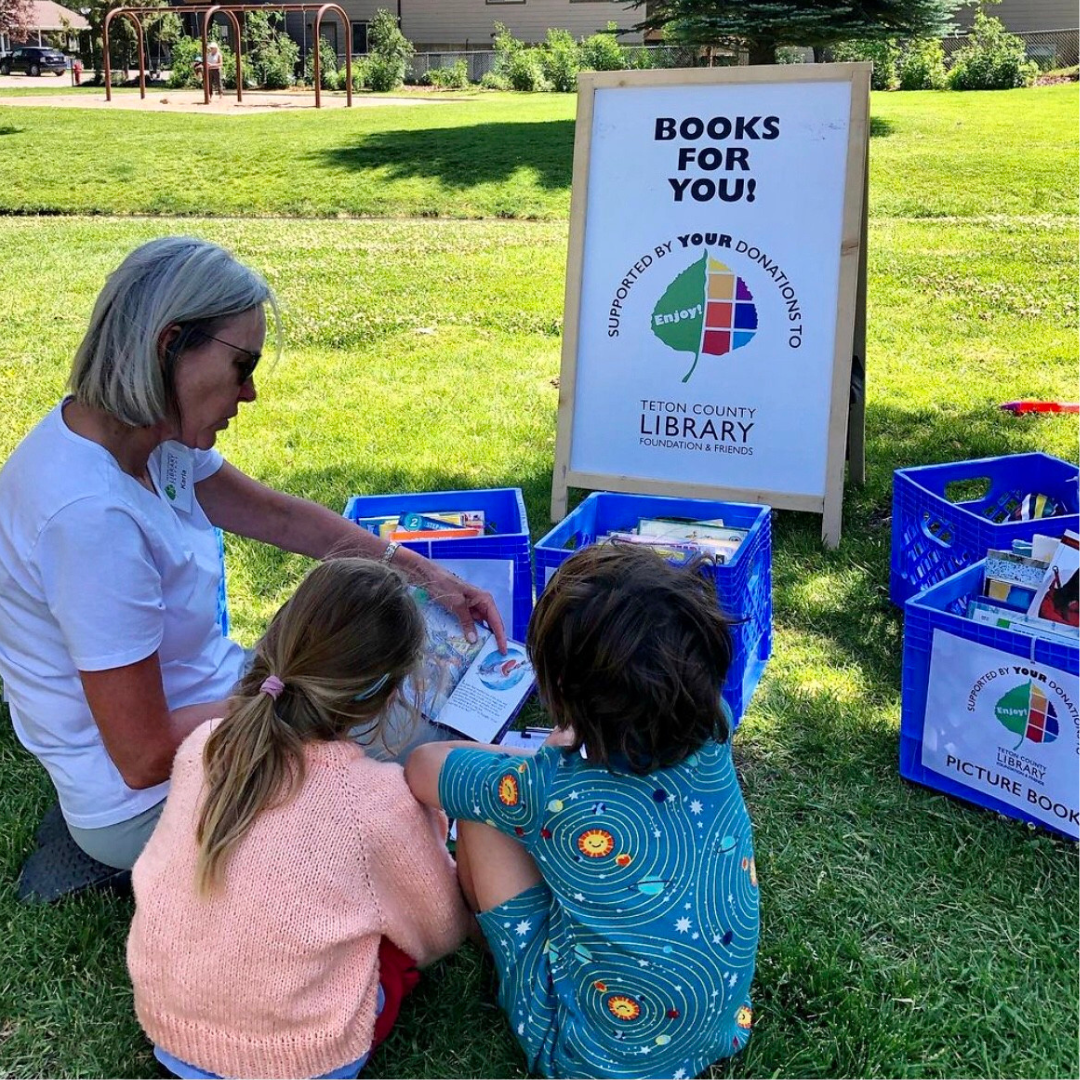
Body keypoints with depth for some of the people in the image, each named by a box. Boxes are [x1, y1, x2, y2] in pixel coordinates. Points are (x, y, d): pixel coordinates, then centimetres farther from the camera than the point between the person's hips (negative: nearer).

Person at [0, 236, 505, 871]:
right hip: (150, 803, -8)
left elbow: (277, 515, 7)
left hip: (201, 691, 8)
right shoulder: (92, 515, -34)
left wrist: (423, 572, 3)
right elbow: (145, 758, -28)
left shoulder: (148, 436, -8)